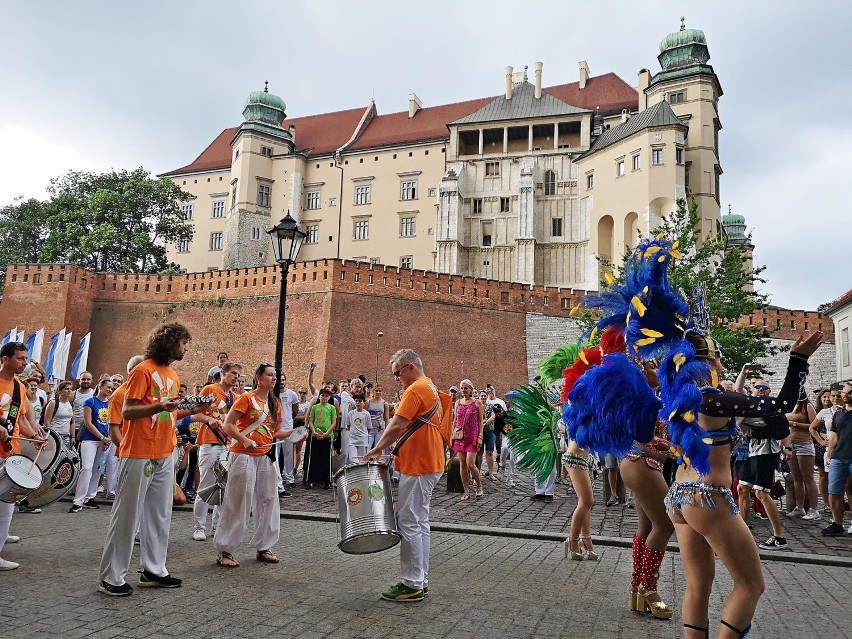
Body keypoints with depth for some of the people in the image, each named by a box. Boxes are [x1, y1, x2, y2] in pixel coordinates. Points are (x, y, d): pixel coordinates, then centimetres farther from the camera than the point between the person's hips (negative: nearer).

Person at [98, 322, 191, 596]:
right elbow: (127, 412, -14)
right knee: (127, 516, 1)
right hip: (140, 455, -8)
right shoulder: (143, 371, -10)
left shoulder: (173, 376, 14)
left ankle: (154, 570, 20)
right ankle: (111, 577, 11)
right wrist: (159, 406, -28)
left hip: (165, 456, 8)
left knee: (160, 515, 11)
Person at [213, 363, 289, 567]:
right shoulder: (247, 398, -8)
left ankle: (263, 547, 22)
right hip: (244, 456, -6)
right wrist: (244, 440, -25)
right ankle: (224, 550, 10)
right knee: (238, 503, -2)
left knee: (267, 501, 9)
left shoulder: (276, 403, 11)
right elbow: (228, 424, -12)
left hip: (266, 456, 7)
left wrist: (293, 433, -4)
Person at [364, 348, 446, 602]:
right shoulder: (431, 388, 17)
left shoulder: (416, 389, -14)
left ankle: (412, 585, 4)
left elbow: (397, 425, -20)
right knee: (420, 522, 14)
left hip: (418, 466, -10)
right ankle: (421, 580, 22)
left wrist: (376, 450, -11)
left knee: (409, 523, -4)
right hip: (430, 464, 10)